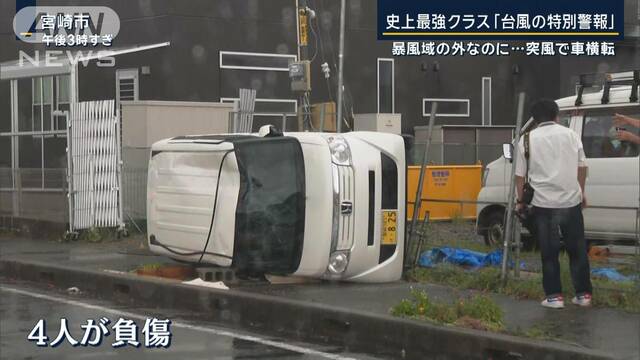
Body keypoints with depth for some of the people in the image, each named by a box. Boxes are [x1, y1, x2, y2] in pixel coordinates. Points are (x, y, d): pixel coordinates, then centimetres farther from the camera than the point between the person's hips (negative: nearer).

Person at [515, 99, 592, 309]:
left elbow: (520, 175, 2)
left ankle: (554, 296, 5)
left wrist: (521, 201, 14)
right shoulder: (570, 135, 6)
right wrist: (582, 192, 24)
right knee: (577, 250, 11)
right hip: (571, 201, 2)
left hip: (543, 203, -2)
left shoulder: (527, 140, 1)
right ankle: (583, 294, 14)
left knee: (549, 252, 5)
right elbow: (582, 167, 11)